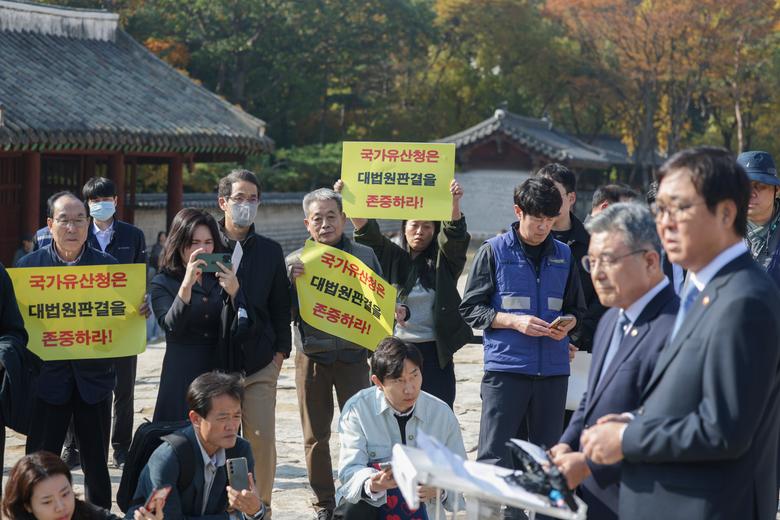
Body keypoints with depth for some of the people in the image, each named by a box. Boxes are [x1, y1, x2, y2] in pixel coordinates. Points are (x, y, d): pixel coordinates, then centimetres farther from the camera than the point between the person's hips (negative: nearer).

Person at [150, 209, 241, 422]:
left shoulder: (220, 278, 9)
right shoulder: (163, 283, 2)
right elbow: (171, 327, -14)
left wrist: (234, 291, -14)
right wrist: (187, 284, -24)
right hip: (183, 378, -2)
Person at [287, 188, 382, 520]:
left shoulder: (365, 256, 6)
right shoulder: (295, 262, 5)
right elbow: (286, 314, 1)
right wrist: (291, 282, -14)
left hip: (353, 357, 0)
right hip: (312, 357, 1)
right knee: (316, 436, 6)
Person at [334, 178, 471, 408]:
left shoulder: (443, 262, 6)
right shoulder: (392, 258, 9)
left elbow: (454, 235, -11)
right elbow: (367, 232, -4)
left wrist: (454, 202, -32)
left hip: (435, 354, -1)